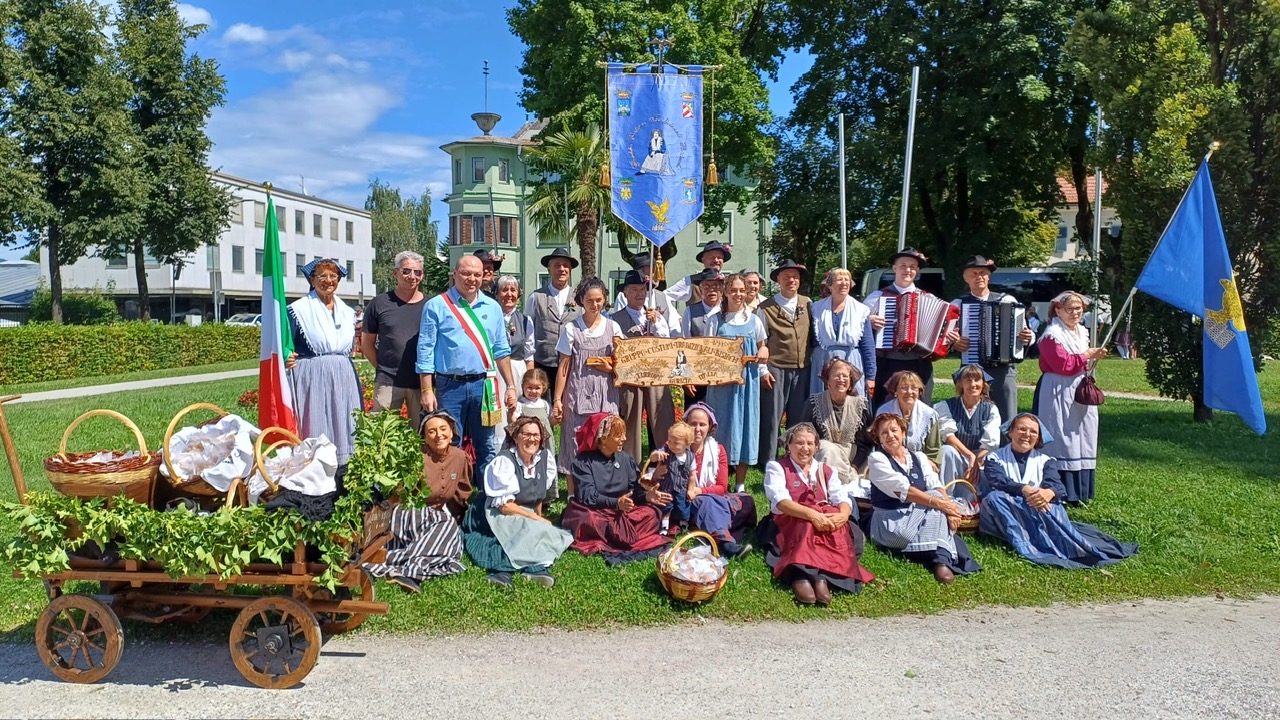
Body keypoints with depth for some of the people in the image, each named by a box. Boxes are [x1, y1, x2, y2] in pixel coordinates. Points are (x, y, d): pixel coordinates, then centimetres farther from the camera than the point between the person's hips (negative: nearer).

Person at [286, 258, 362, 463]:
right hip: (311, 379, -5)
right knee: (314, 433, -6)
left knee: (343, 432, 4)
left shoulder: (348, 312, 15)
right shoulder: (299, 309, -1)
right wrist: (286, 358, -21)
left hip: (343, 379, 5)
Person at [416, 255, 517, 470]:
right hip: (450, 386, -3)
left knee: (486, 448, 9)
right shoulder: (436, 306, 0)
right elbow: (426, 351, -2)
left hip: (484, 384, 3)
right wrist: (427, 391, -8)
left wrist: (510, 386, 9)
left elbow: (501, 350, 13)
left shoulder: (492, 307, 10)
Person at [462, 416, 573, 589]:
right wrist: (539, 521, -17)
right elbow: (505, 505, -19)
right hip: (498, 516, -7)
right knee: (540, 532, -34)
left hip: (528, 517, 7)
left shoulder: (546, 457, 1)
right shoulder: (504, 461, -15)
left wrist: (539, 520, 11)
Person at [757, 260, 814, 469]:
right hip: (776, 370, -3)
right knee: (771, 419, 0)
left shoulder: (807, 304, 11)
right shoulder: (765, 308, 1)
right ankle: (768, 463, 8)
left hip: (802, 371, 3)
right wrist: (763, 370, -7)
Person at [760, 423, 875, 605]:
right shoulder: (776, 467, 7)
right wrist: (811, 514, -29)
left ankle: (821, 578, -49)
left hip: (825, 520, 4)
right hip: (788, 524, -3)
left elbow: (843, 500, 3)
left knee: (837, 521, -31)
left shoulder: (827, 471, 19)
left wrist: (843, 515, -23)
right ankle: (800, 576, -57)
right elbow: (780, 501, -12)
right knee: (809, 524, -37)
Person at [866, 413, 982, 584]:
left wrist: (949, 507, -25)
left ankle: (942, 561, -34)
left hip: (921, 519, 5)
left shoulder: (918, 457, 12)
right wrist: (939, 503, -27)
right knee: (936, 497, -25)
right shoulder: (877, 459, -4)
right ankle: (941, 557, -30)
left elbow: (936, 486, -3)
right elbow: (902, 490, -19)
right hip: (891, 523, -5)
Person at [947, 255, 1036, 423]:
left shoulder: (1008, 300, 10)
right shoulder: (958, 304, 7)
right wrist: (953, 342, -12)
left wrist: (1028, 337, -10)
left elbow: (1027, 334, 12)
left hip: (1004, 371, 0)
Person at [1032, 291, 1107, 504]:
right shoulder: (1052, 335, -13)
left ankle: (1079, 491, 20)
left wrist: (1094, 357, 5)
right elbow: (1063, 364, -20)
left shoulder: (1082, 332, 15)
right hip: (1058, 394, -9)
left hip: (1080, 393, 9)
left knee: (1081, 441, 11)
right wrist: (1087, 355, -12)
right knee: (1061, 441, -7)